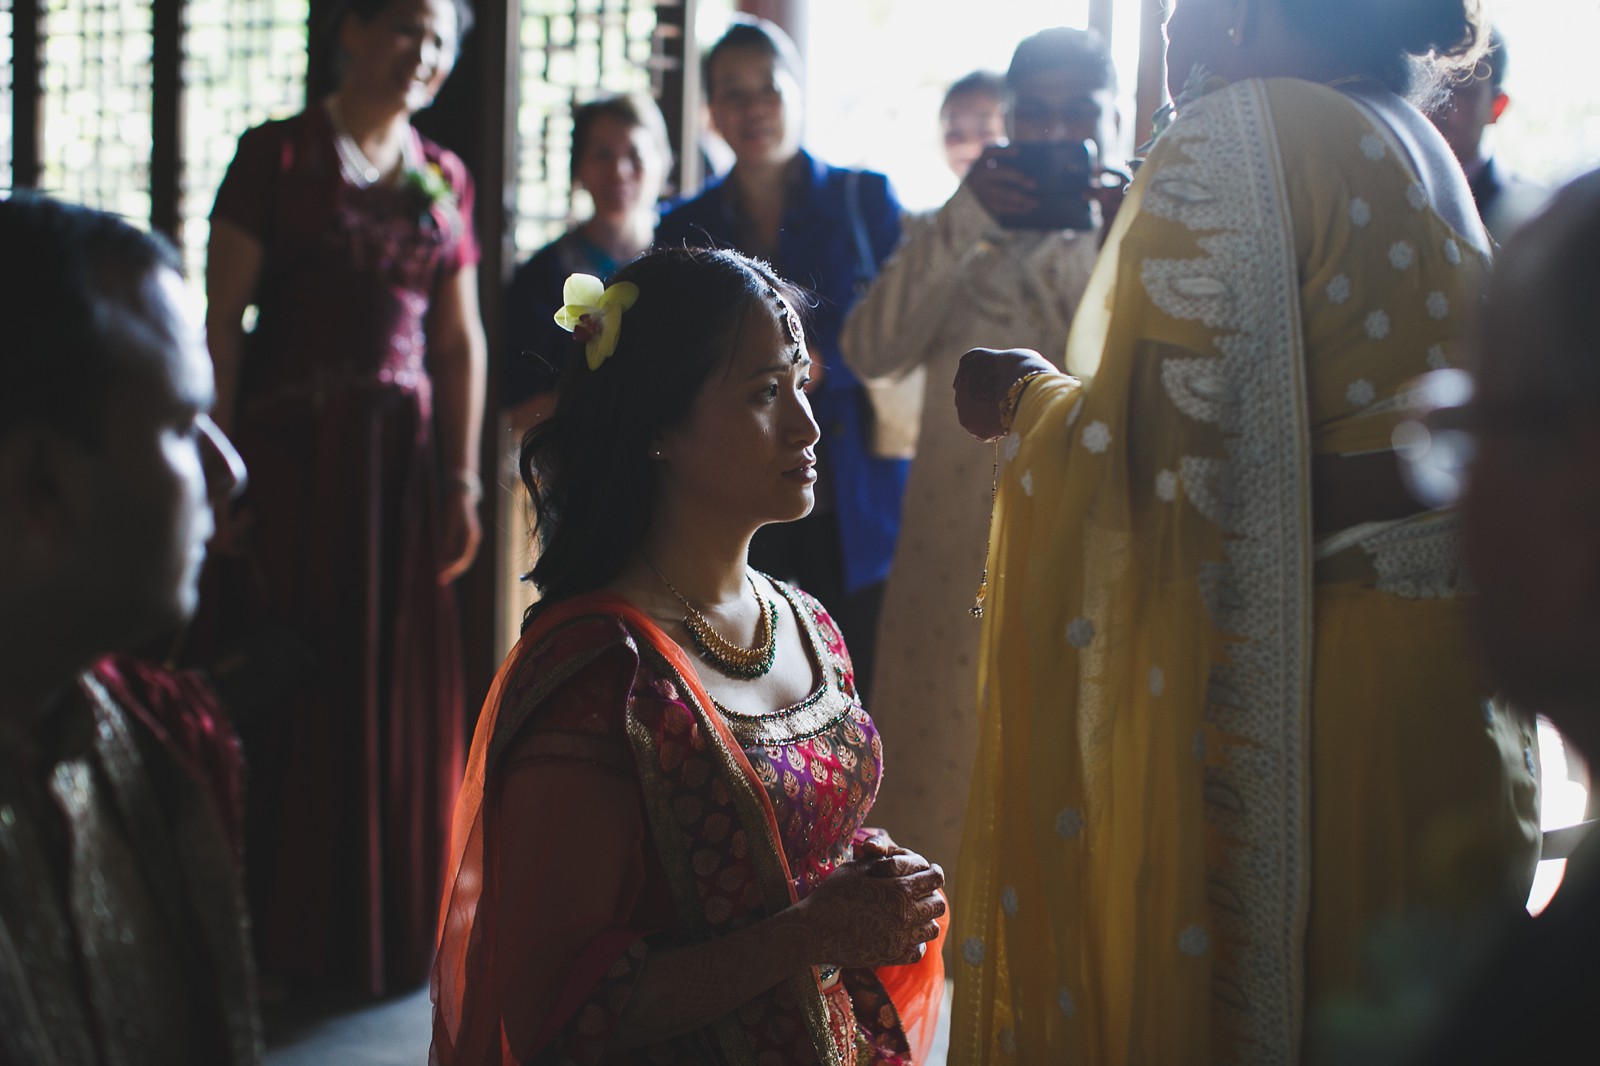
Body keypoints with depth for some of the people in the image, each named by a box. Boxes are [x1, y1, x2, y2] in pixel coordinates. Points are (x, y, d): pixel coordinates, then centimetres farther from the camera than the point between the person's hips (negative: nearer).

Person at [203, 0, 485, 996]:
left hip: (404, 456, 4)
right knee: (291, 689, 2)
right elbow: (222, 321, -6)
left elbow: (461, 342, 12)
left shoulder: (444, 179, 11)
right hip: (293, 454, -4)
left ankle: (397, 929, 19)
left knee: (405, 697, 6)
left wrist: (462, 479, 5)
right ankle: (292, 934, 14)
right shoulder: (277, 155, -2)